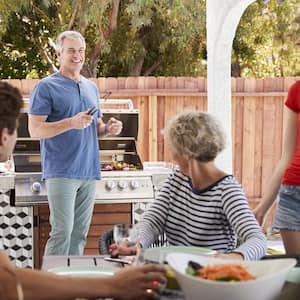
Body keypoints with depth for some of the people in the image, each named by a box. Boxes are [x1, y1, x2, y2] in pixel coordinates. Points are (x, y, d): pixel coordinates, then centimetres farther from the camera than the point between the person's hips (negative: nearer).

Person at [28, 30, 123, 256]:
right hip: (61, 172, -6)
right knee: (62, 231, -11)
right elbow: (35, 130, -10)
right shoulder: (46, 87, -3)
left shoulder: (91, 87, 17)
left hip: (89, 171, 6)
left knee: (80, 233, 8)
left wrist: (108, 128, 2)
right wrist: (71, 122, -21)